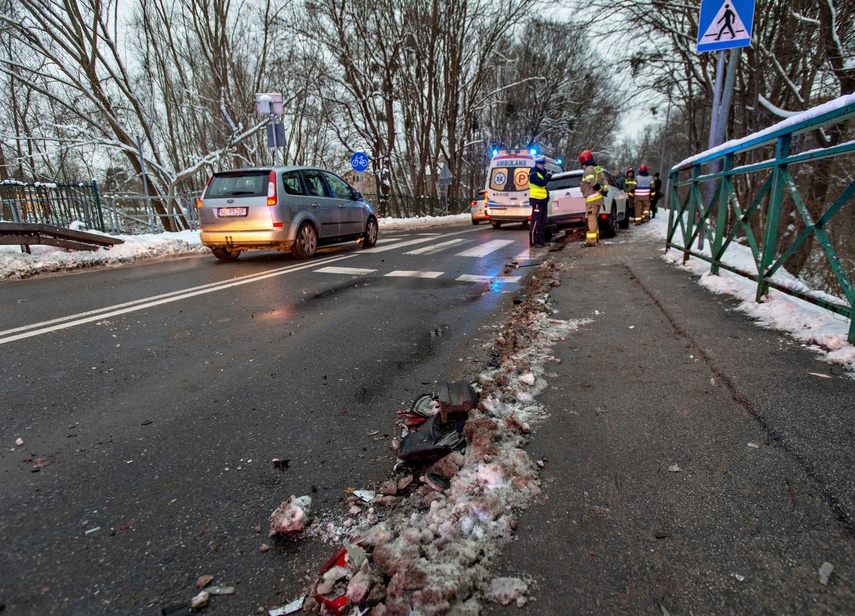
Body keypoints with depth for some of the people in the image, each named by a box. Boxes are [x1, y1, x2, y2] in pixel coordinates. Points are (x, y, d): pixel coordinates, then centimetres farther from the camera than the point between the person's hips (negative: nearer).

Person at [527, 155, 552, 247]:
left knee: (543, 222, 12)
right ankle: (532, 241, -8)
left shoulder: (542, 173, 19)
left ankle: (541, 240, 18)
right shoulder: (533, 174, -11)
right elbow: (541, 183, -25)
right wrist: (549, 175, -13)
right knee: (536, 222, -10)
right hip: (536, 200, -10)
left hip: (543, 200, 10)